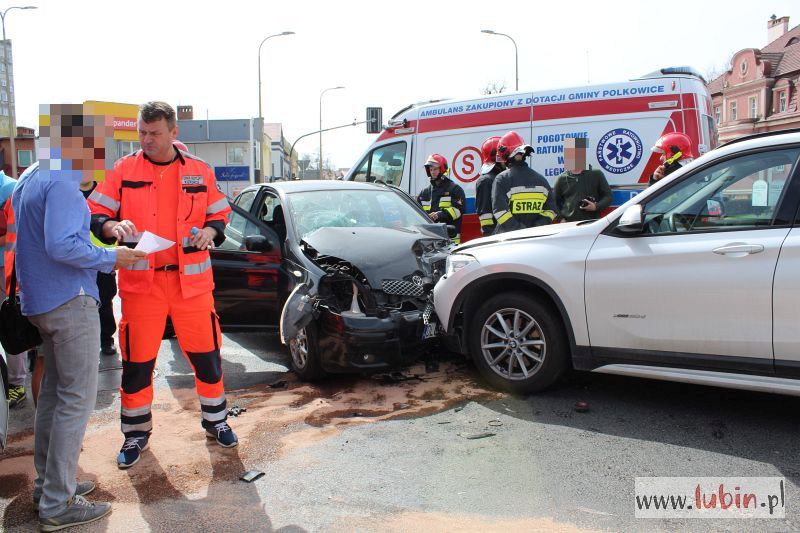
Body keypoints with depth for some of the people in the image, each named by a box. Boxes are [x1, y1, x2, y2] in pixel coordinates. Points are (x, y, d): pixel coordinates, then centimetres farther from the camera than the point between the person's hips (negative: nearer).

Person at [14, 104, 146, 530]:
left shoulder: (27, 182, 15)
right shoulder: (61, 183, -16)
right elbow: (62, 246, -25)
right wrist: (111, 259, -14)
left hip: (40, 300, 10)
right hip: (70, 302, -10)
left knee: (54, 391, 17)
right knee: (77, 398, -4)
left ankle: (48, 483, 27)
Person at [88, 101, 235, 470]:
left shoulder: (200, 172, 6)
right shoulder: (124, 170, 3)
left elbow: (220, 213, 14)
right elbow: (94, 214, 5)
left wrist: (210, 230, -7)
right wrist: (114, 226, -17)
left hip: (192, 281, 1)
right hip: (140, 283, 0)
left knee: (206, 355, 8)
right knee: (137, 362, 6)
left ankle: (215, 420, 29)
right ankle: (136, 434, 25)